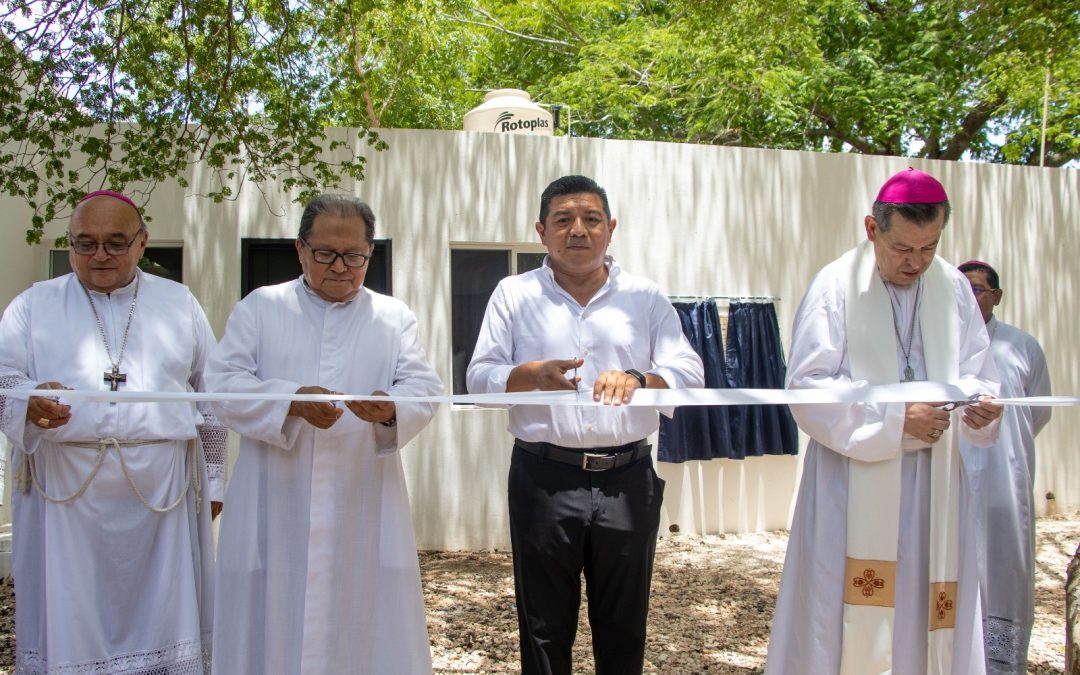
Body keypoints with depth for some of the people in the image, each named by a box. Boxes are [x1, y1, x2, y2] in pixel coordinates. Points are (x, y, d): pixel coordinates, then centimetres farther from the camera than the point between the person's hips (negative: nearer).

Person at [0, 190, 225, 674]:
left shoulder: (180, 304, 11)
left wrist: (212, 480, 8)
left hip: (163, 493, 1)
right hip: (66, 496, 0)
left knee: (160, 617, 5)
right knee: (71, 624, 3)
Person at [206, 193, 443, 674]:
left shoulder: (395, 317, 13)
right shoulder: (259, 307, 10)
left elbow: (424, 389, 1)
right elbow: (223, 382, -1)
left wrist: (393, 407, -23)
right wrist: (290, 401, -20)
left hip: (365, 516, 1)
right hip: (274, 513, 0)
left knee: (369, 633, 2)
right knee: (271, 633, 3)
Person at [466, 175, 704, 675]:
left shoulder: (645, 298, 8)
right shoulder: (514, 295, 6)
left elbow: (690, 374, 0)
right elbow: (479, 379, 1)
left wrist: (638, 380, -20)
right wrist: (532, 375, -18)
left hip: (627, 479, 1)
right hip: (544, 478, -1)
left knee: (623, 625, 11)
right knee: (544, 625, 9)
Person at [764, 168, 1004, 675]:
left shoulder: (954, 287, 7)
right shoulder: (836, 286, -6)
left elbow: (975, 372, 9)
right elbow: (806, 384, -12)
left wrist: (980, 402, -15)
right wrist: (895, 417, -19)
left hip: (934, 482, 4)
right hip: (854, 479, -4)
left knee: (930, 612, 7)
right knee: (843, 618, -1)